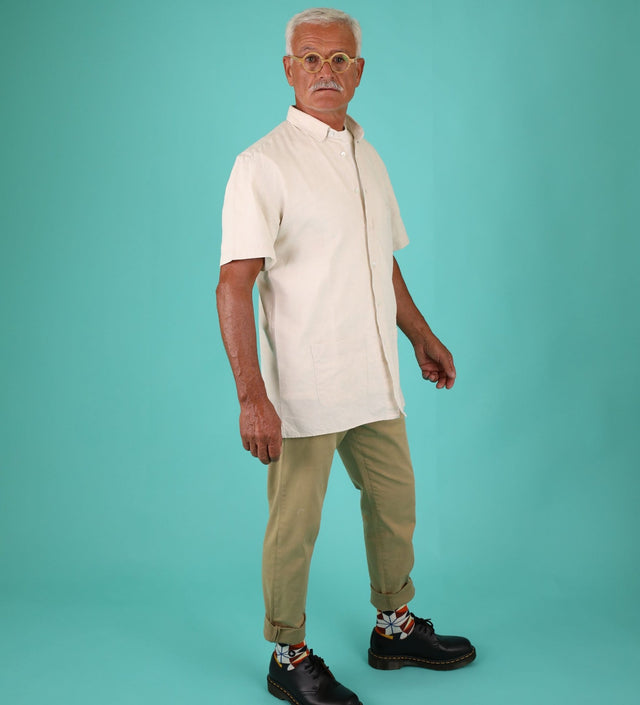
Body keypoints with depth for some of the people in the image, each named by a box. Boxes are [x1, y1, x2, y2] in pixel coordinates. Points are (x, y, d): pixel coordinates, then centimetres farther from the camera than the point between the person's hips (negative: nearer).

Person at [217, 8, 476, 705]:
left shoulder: (367, 156, 12)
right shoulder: (264, 165, -12)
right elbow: (233, 286, -19)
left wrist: (421, 335, 25)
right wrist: (251, 396, -26)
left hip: (374, 381, 8)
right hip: (303, 389, -7)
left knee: (394, 502, 18)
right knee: (294, 527, 5)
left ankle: (395, 627, 38)